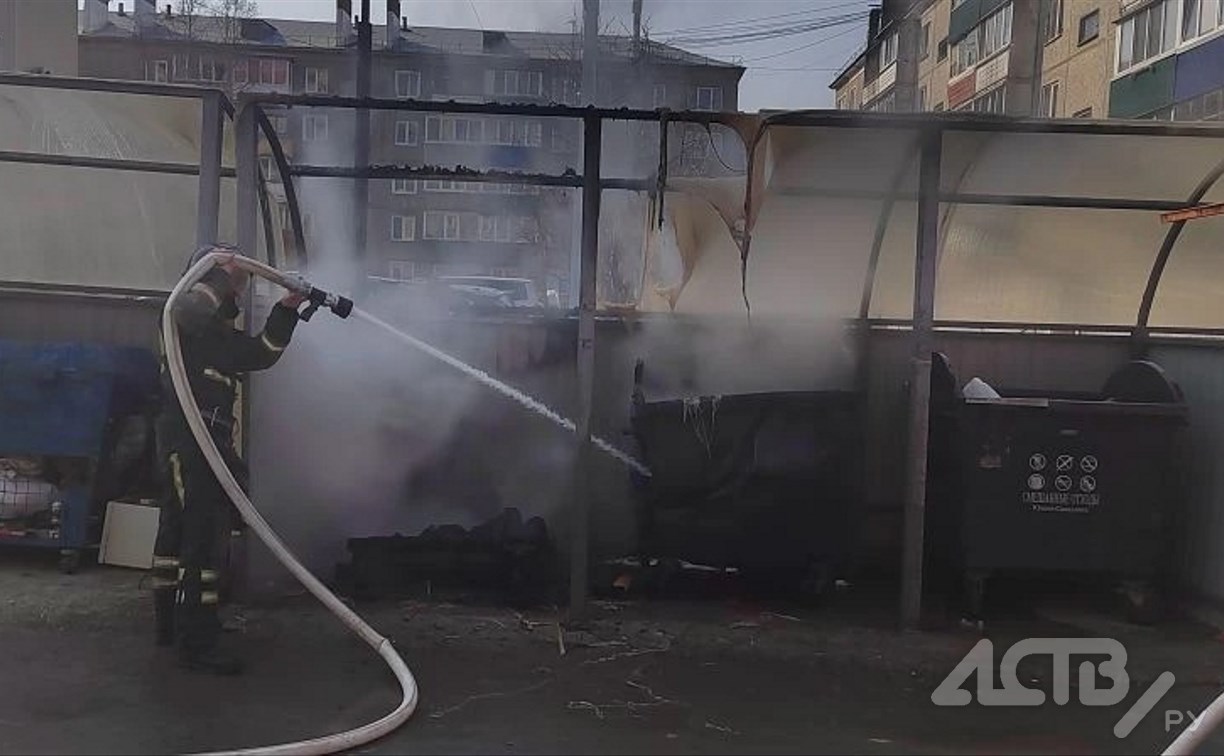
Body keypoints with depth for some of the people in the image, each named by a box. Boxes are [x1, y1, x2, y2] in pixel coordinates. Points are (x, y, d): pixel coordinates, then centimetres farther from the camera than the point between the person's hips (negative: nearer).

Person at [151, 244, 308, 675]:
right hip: (188, 439, -11)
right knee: (199, 538, -12)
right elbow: (187, 311, -30)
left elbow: (261, 354, 22)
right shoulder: (190, 313, -6)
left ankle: (171, 625, 29)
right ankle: (197, 646, -12)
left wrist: (287, 309, 14)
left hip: (205, 443, 11)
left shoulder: (220, 331, 22)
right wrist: (221, 273, -20)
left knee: (177, 534, 17)